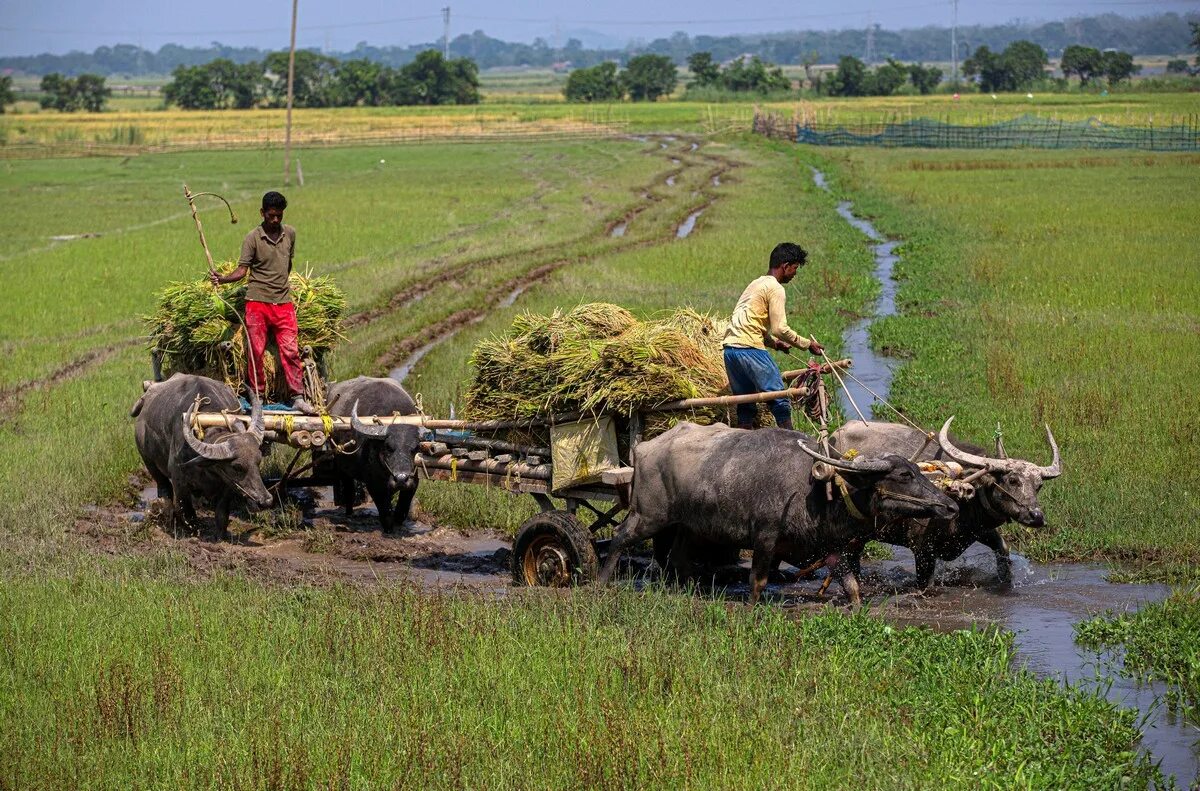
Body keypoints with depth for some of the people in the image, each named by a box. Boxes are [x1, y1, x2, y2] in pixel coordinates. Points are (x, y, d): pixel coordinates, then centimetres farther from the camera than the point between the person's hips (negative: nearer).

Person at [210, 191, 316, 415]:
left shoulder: (290, 234, 8)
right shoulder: (253, 238, -4)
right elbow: (242, 270, -7)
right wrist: (222, 279, -23)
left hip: (283, 302, 3)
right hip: (257, 303, -2)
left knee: (290, 350, -5)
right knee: (256, 351, -1)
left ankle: (298, 398, -3)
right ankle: (258, 397, 8)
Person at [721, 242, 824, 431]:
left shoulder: (756, 284, 24)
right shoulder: (775, 289, -5)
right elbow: (780, 329, -11)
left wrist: (774, 343, 17)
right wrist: (807, 344, -1)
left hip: (730, 346, 9)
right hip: (749, 348, -9)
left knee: (745, 405, 12)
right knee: (780, 401, -5)